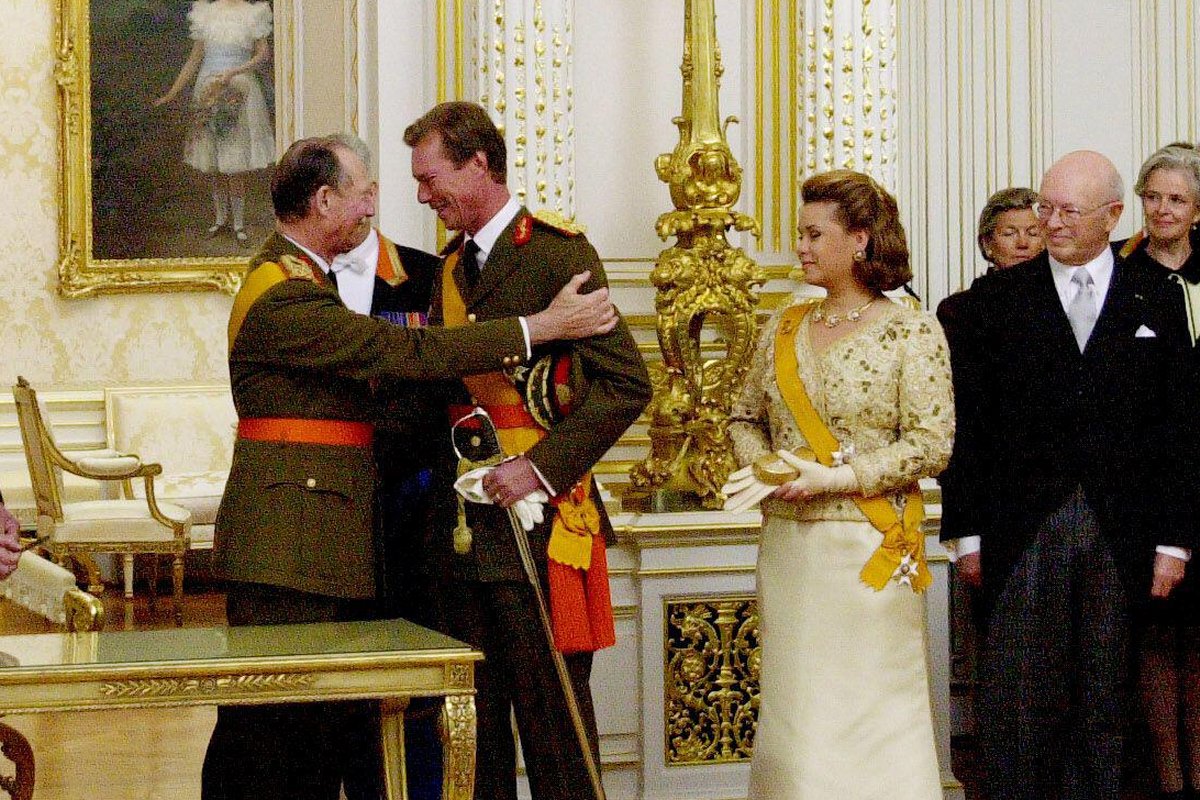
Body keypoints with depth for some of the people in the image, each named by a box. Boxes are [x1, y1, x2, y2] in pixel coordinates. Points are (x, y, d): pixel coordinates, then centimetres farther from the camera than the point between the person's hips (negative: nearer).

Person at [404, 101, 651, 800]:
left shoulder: (558, 253, -10)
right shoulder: (453, 268, 17)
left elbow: (626, 384, -16)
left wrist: (543, 467, -21)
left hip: (537, 522, -8)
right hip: (465, 526, 8)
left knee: (553, 716, -3)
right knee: (473, 723, 13)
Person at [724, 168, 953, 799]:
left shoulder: (911, 333, -6)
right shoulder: (783, 331, 10)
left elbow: (932, 442, -12)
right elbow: (746, 417, 20)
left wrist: (832, 478, -17)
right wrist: (760, 468, -2)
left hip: (868, 549, -5)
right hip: (787, 545, 5)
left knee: (870, 714, -1)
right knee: (792, 711, 9)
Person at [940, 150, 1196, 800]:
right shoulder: (995, 299, 5)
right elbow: (967, 423, 3)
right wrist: (967, 532, -2)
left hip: (1120, 537, 1)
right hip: (1021, 533, -1)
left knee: (1102, 703, 6)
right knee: (1014, 699, -2)